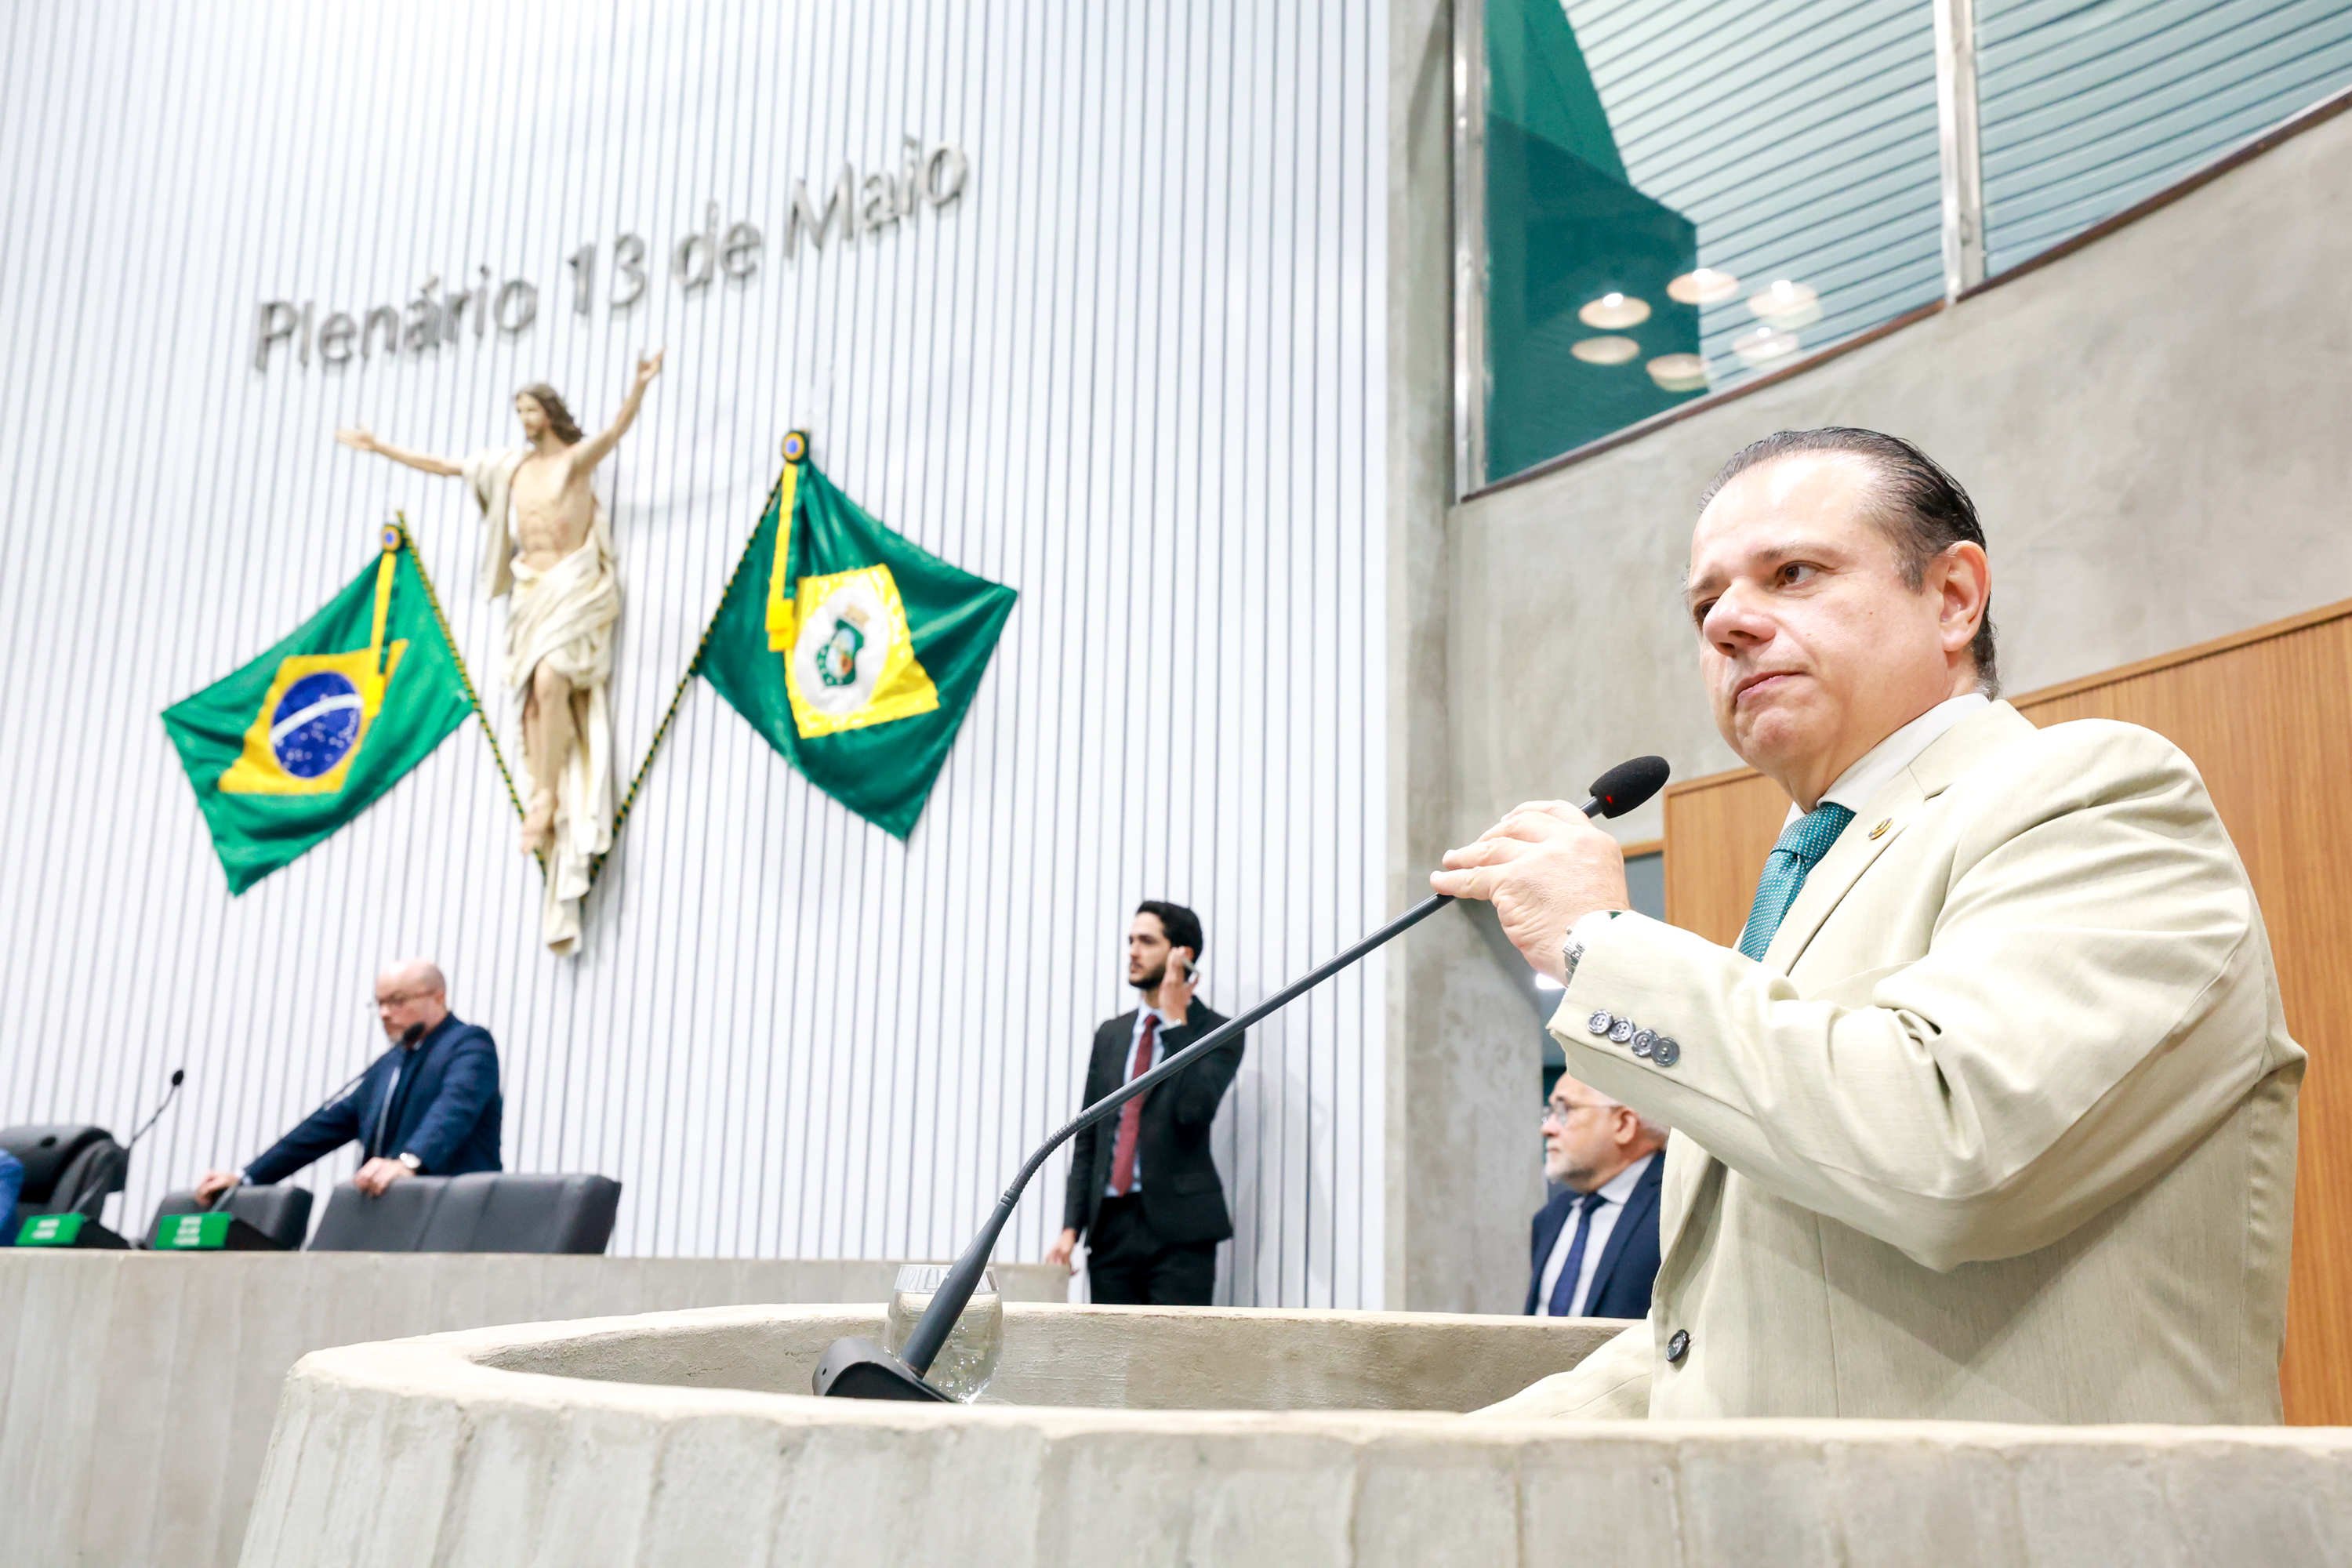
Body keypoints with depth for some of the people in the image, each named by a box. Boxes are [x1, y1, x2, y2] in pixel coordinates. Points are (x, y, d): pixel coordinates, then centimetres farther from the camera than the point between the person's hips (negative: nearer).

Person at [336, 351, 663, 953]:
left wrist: (640, 385, -35)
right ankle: (542, 799, -14)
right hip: (532, 589, 6)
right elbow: (441, 465, 27)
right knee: (535, 693, -9)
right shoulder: (510, 466, 19)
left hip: (575, 585, -6)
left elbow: (618, 429, -17)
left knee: (550, 679, -24)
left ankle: (547, 797, -23)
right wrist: (380, 448, 30)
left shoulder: (577, 458, 2)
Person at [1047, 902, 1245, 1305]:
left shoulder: (1217, 1031, 1)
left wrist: (1175, 1019, -10)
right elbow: (1087, 1139, 17)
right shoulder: (1111, 1034, 17)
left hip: (1178, 1230, -5)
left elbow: (1196, 1109, -18)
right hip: (1111, 1226, 5)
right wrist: (1071, 1226, 8)